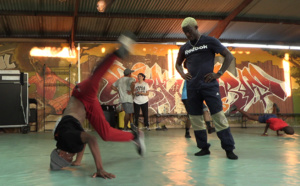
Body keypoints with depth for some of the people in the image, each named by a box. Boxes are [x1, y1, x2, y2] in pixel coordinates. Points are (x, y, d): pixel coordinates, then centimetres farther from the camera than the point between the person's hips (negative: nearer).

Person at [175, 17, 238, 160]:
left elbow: (229, 56, 2)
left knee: (218, 115, -10)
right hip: (192, 87, 5)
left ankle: (229, 149, -4)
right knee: (195, 118, 5)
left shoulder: (210, 41, 2)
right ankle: (204, 148, 16)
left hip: (209, 84, -5)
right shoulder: (184, 48, 14)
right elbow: (178, 64, 30)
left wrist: (219, 73, -7)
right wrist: (182, 74, 10)